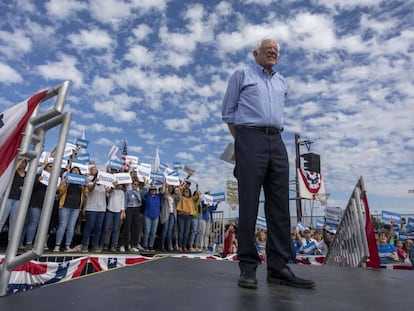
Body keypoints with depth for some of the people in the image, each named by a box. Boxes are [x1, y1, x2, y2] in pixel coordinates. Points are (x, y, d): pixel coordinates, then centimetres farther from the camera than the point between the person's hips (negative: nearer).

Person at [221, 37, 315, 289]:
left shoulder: (282, 83, 26)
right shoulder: (242, 75, 13)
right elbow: (228, 111, 9)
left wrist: (275, 136, 16)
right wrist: (241, 141, 4)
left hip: (277, 143, 5)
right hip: (250, 139, -5)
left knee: (279, 205, -1)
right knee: (249, 204, -8)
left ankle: (278, 267, 4)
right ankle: (248, 266, -1)